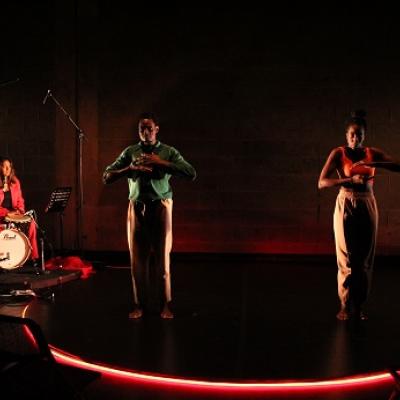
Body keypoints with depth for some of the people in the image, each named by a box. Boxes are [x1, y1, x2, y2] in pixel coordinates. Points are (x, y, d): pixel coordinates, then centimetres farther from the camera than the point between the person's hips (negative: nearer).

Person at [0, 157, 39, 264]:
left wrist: (20, 210, -6)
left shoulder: (15, 182, 9)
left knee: (31, 222, -20)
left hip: (14, 214, 5)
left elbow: (20, 200, 14)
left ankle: (33, 256, -16)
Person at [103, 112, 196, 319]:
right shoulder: (130, 152, 8)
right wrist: (130, 168, -14)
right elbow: (106, 177, 4)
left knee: (162, 256, 0)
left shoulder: (169, 152, 3)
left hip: (160, 207, -1)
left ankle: (165, 304, 10)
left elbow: (191, 174, -8)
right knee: (137, 257, 3)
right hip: (137, 207, 2)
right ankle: (139, 304, 13)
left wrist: (162, 163, -16)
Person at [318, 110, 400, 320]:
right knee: (346, 258, -3)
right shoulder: (338, 153, -3)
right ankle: (345, 305, 5)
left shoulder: (373, 153, 5)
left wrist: (372, 164, -22)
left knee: (365, 258, 3)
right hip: (345, 206, -3)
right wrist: (350, 180, -23)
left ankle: (359, 305, 13)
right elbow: (322, 183, -12)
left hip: (367, 206, 3)